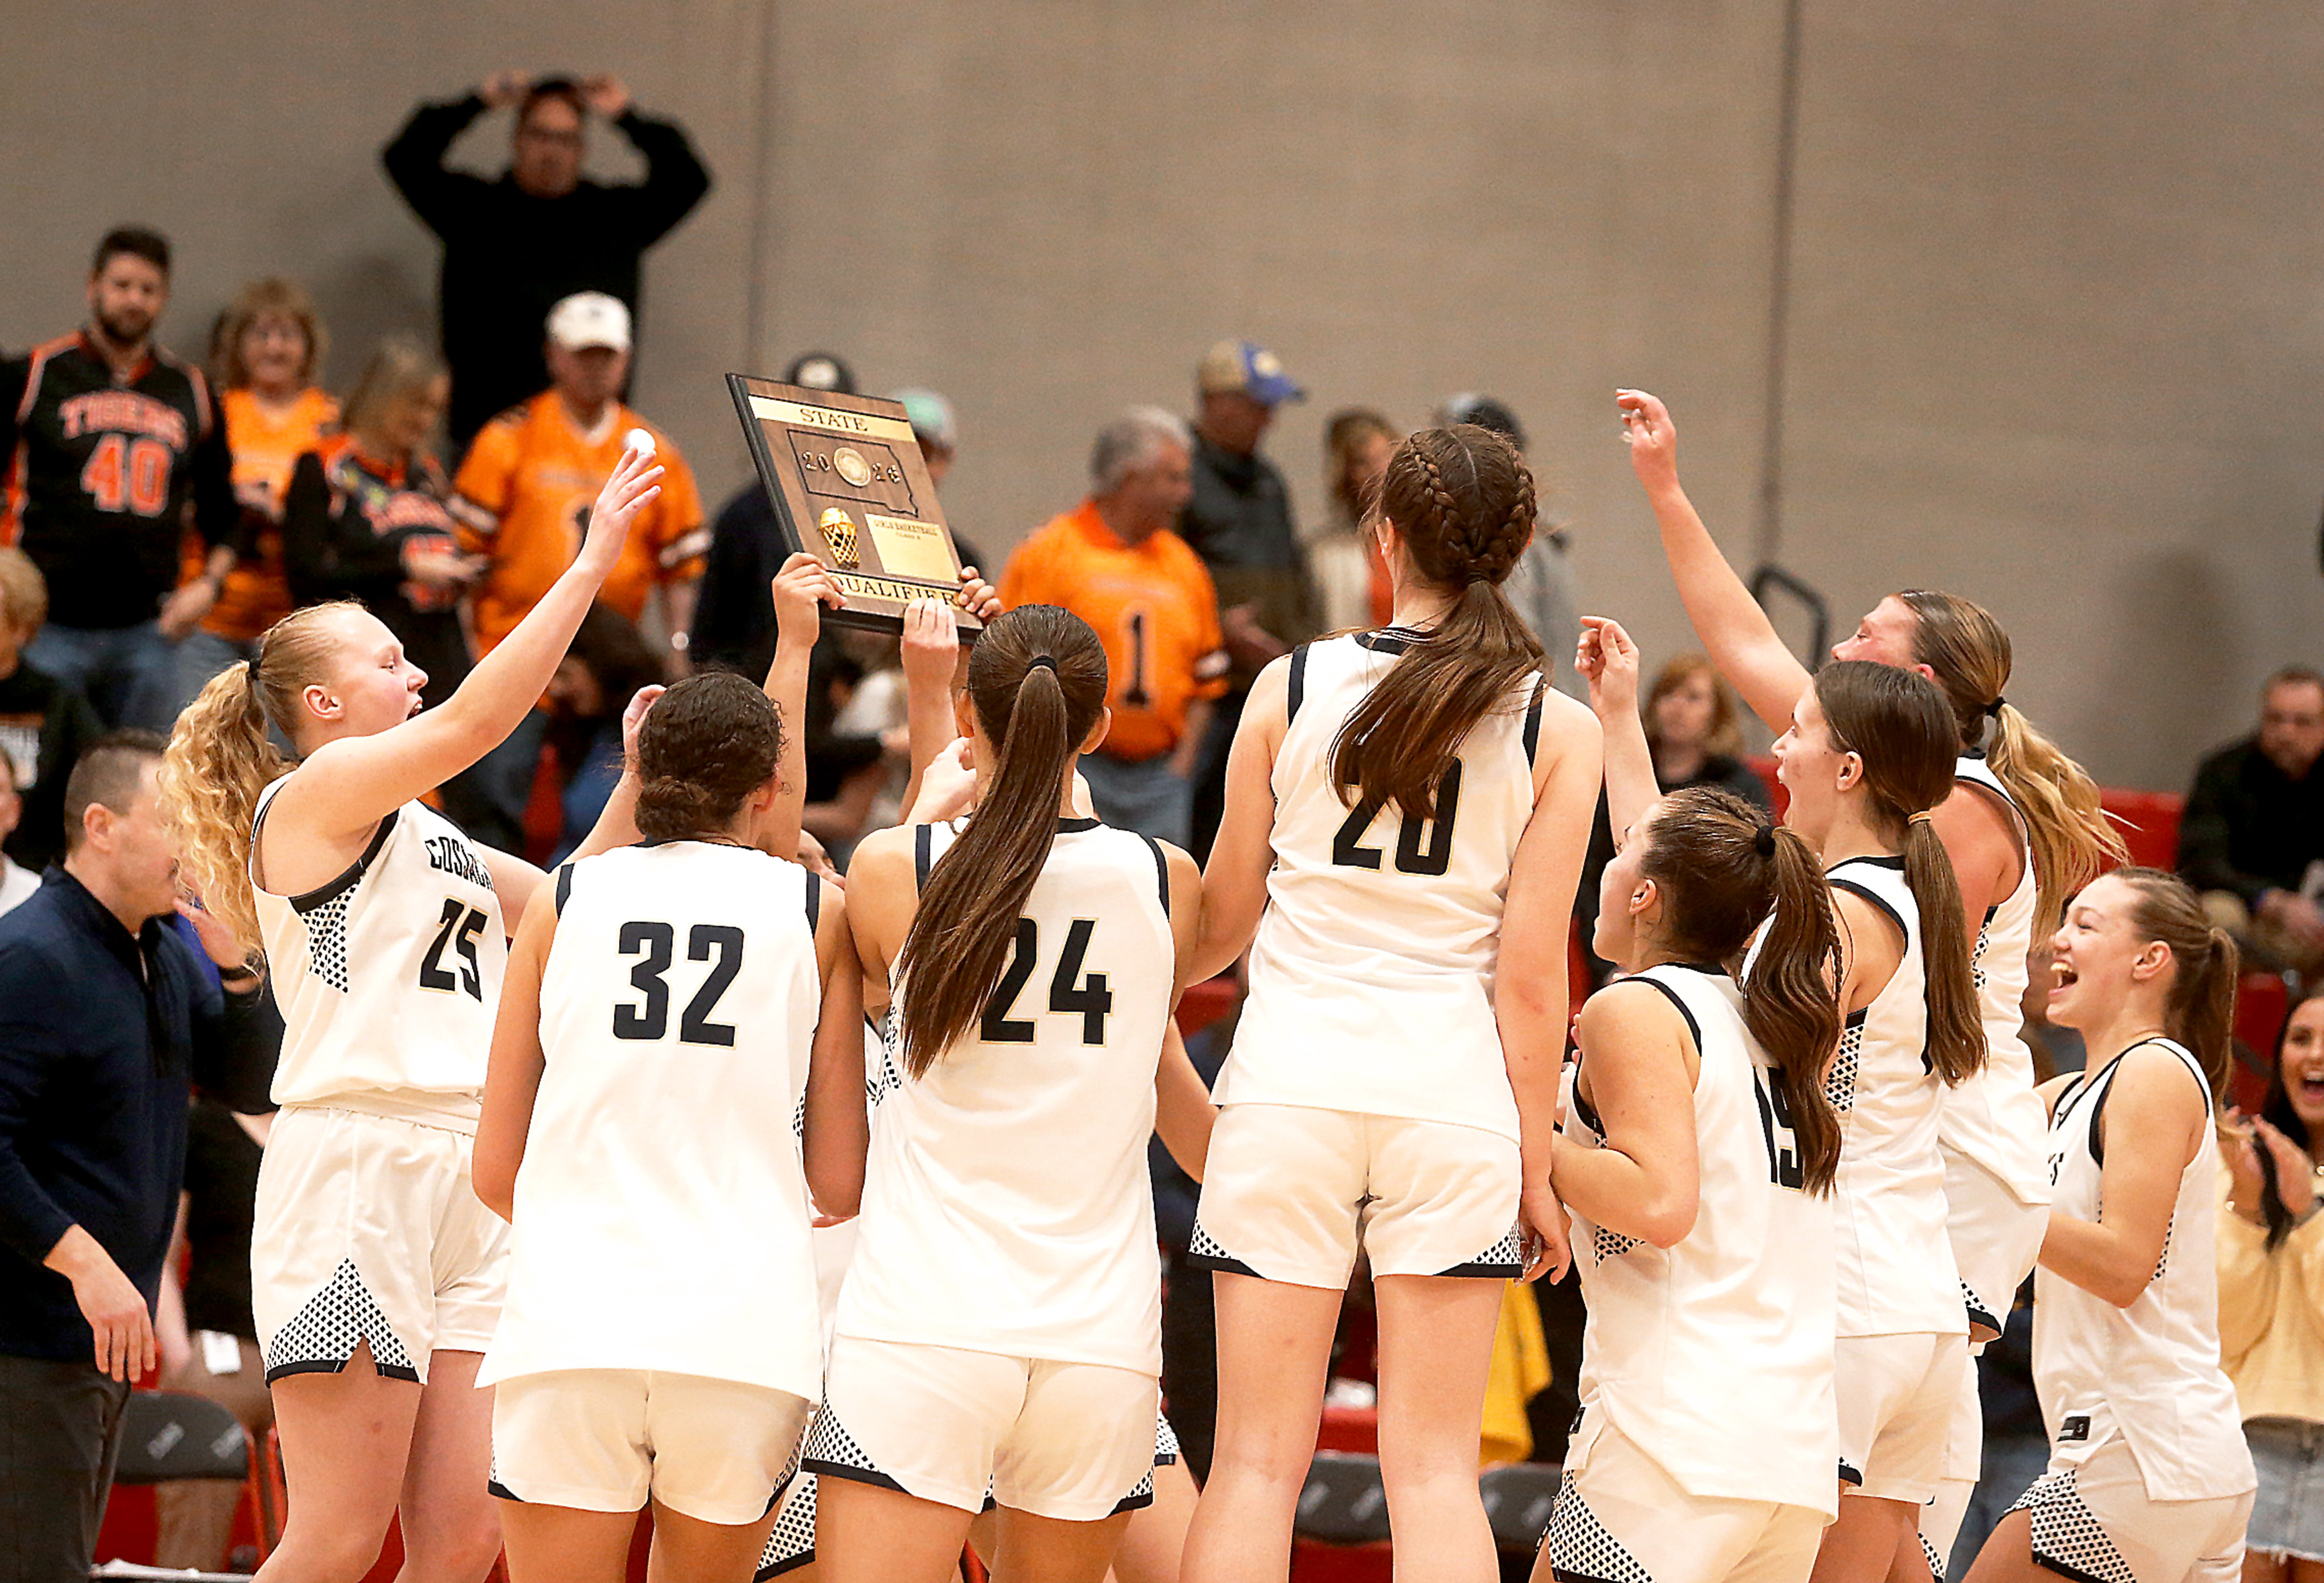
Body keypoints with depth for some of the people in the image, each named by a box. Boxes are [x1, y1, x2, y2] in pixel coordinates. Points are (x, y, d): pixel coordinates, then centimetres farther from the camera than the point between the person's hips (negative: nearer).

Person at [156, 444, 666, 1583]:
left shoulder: (423, 835, 24)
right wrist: (592, 560, -11)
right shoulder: (312, 795, -1)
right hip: (355, 1168, -8)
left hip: (467, 1186, 8)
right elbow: (477, 717, -13)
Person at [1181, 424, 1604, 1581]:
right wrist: (1536, 1171, 5)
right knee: (1434, 1471, 2)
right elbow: (1531, 977, -2)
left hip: (1289, 1083, 0)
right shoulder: (1557, 729, 0)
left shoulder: (1290, 688, 3)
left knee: (1256, 1463, 2)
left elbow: (1224, 924, 12)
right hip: (1453, 1095, 0)